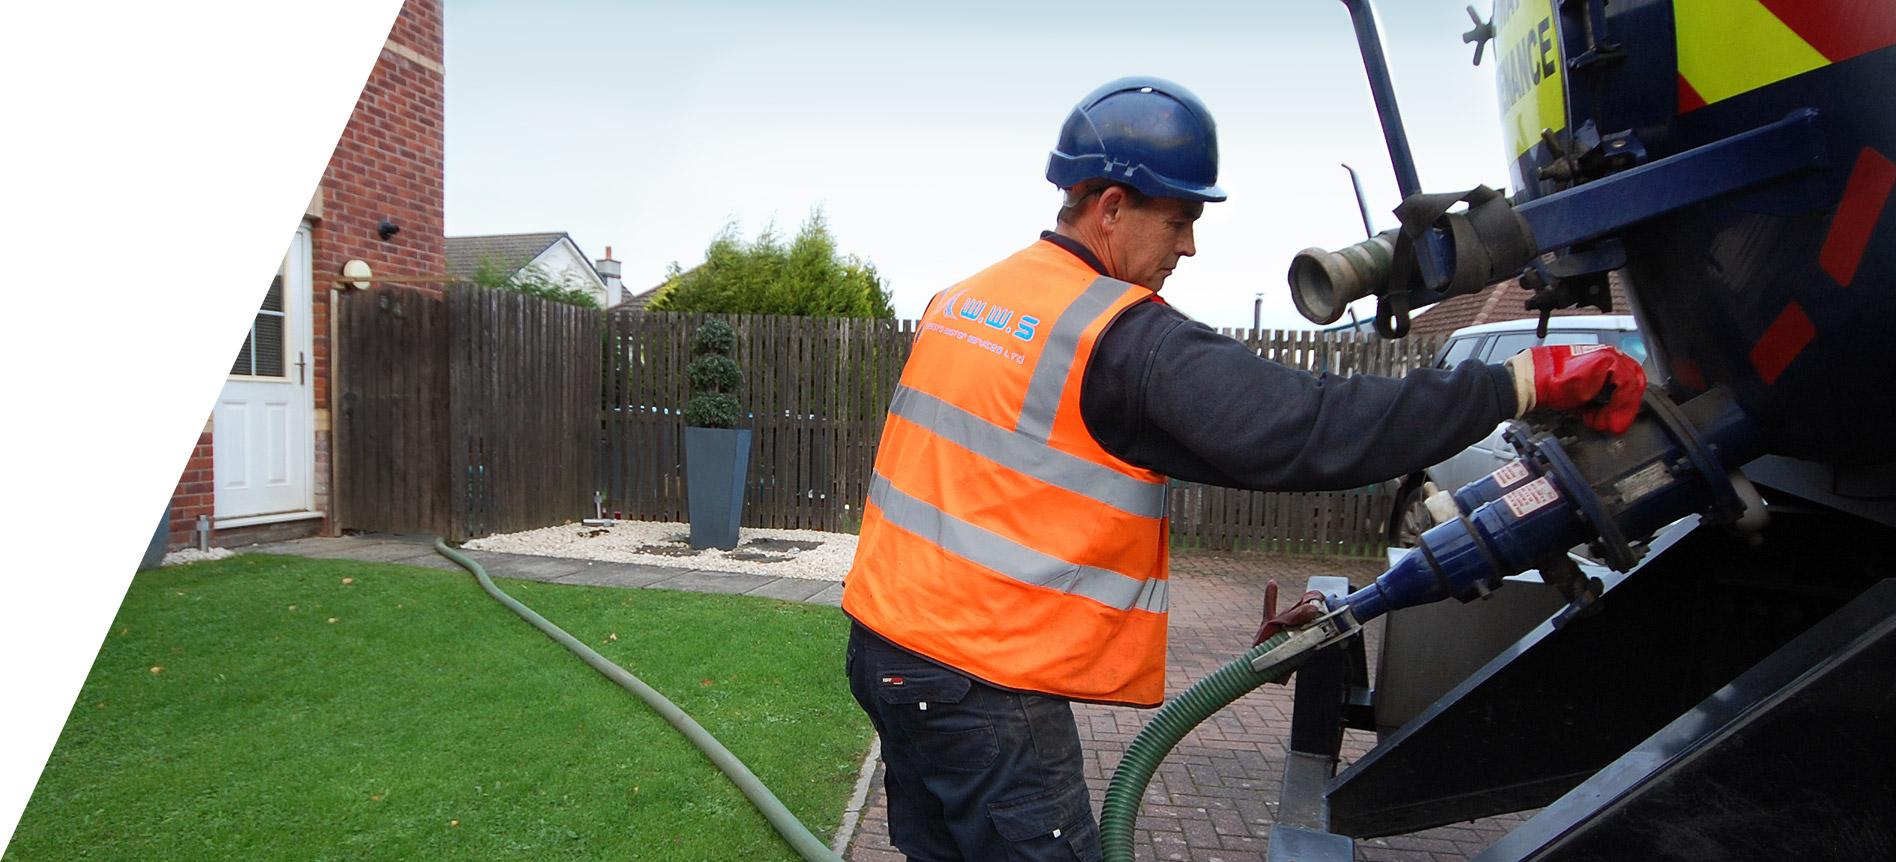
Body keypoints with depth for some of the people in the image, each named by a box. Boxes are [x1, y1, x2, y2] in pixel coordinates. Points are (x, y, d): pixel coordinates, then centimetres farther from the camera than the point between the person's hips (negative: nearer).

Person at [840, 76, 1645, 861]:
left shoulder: (961, 299, 8)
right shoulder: (1127, 337, -19)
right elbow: (1310, 428, -24)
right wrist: (1527, 379, -17)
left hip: (883, 636, 9)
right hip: (982, 684, -9)